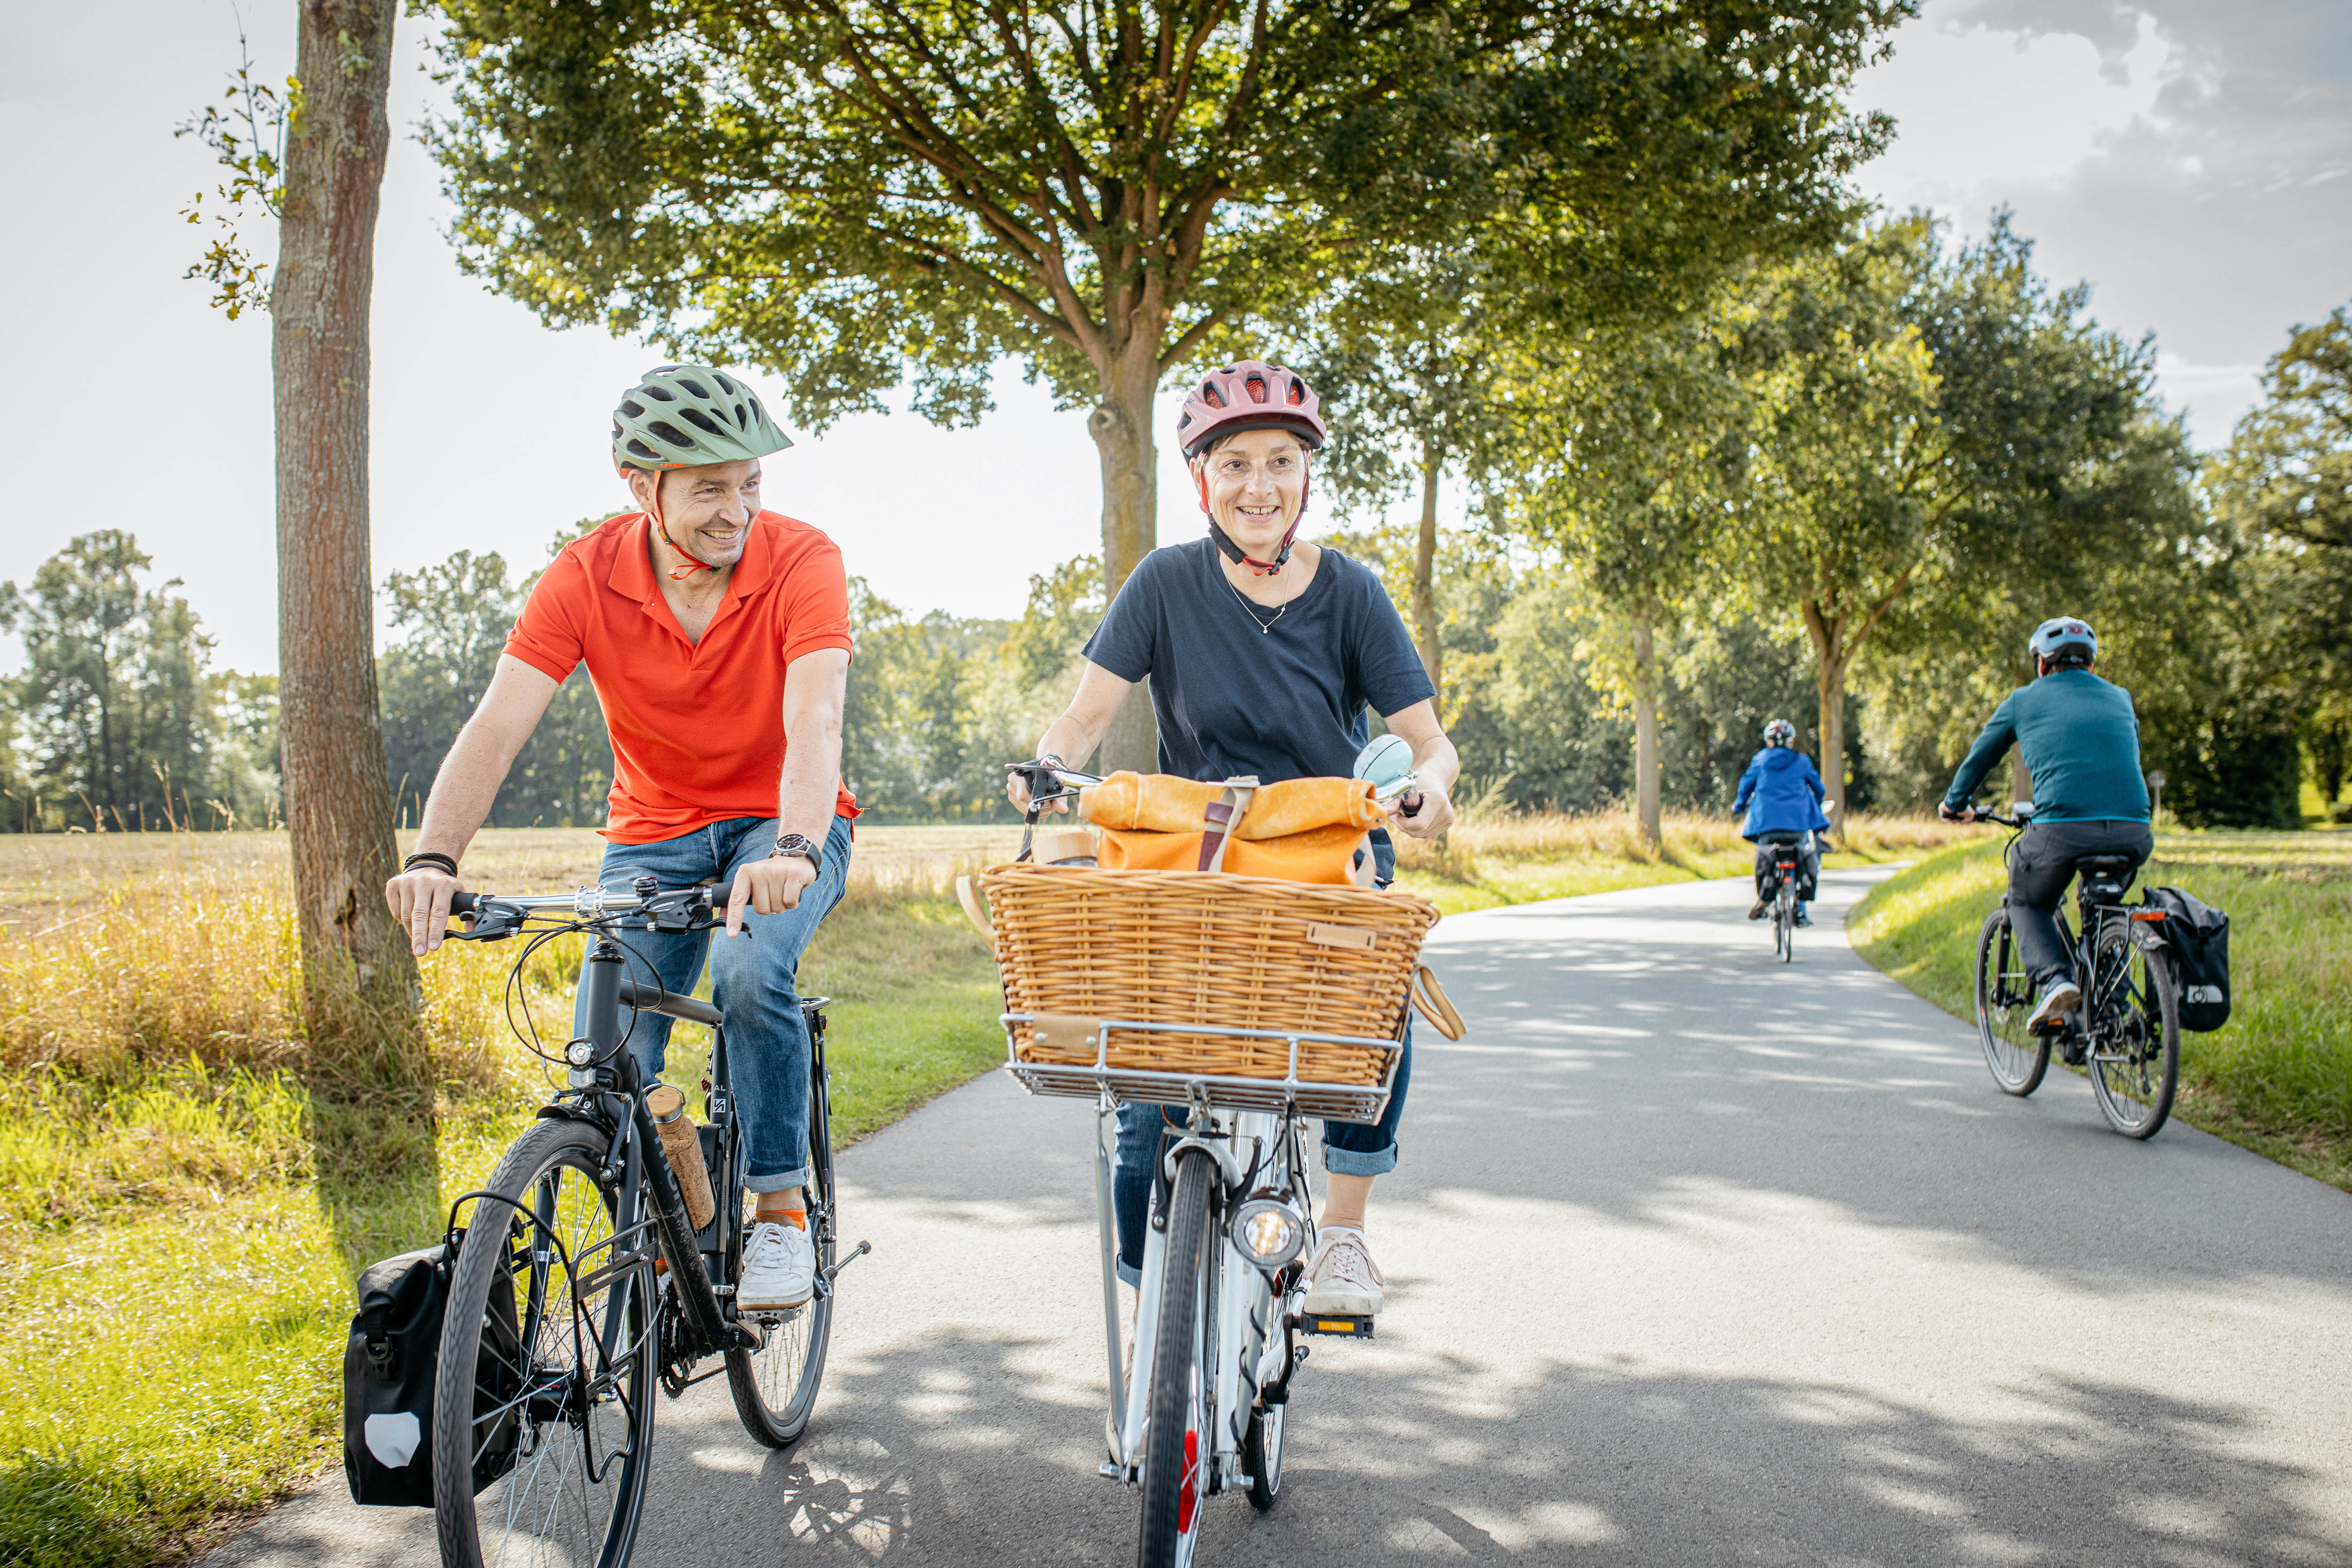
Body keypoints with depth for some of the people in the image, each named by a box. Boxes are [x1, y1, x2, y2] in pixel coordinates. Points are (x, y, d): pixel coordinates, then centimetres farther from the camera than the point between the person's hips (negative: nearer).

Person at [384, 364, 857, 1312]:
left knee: (750, 969, -32)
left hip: (784, 826, -2)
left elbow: (813, 721, -34)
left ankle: (782, 1209, -13)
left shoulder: (802, 561, -20)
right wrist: (435, 857, -40)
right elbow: (496, 726, -23)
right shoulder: (587, 577, -15)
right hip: (653, 833, 2)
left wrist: (794, 850, -53)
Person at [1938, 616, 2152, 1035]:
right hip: (2133, 832, 3)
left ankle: (2055, 979, -5)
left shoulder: (2024, 700, 17)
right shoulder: (2120, 699, 25)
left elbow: (1979, 757, 28)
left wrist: (1955, 805, 47)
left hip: (2063, 828, -3)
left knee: (2028, 905, 22)